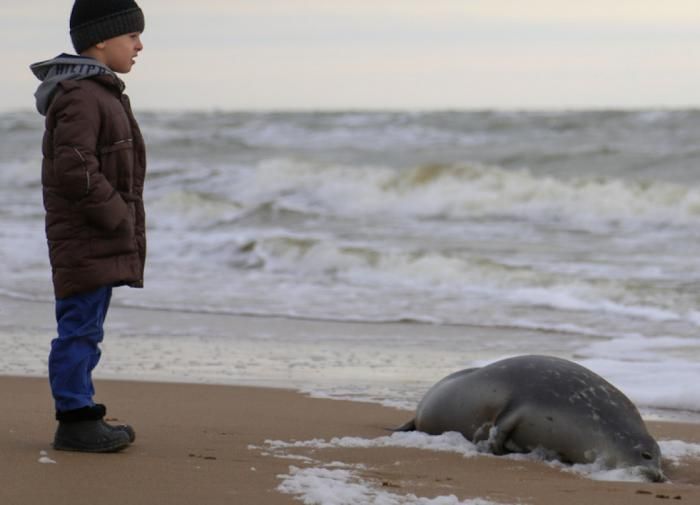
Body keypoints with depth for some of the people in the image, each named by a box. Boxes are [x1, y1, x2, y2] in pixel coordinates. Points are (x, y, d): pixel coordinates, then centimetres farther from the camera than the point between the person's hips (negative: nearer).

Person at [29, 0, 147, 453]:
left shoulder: (99, 93, 17)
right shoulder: (80, 97, -17)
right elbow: (75, 171, -26)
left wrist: (123, 223, 18)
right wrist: (116, 217, -18)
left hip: (102, 242, 11)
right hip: (85, 241, -11)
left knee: (84, 330, 14)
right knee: (81, 328, -6)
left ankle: (82, 415, 21)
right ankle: (75, 420, -3)